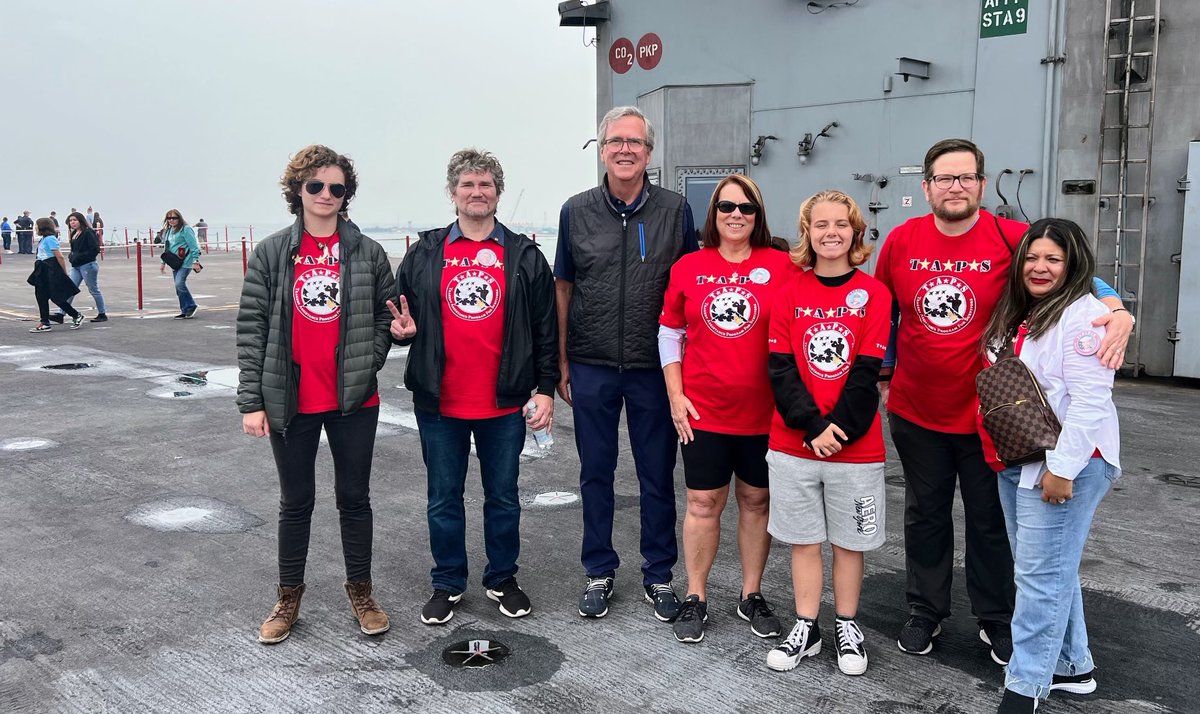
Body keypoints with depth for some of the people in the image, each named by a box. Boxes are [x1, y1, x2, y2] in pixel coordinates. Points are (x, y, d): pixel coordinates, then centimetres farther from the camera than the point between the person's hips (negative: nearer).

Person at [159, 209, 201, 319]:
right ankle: (185, 311, 14)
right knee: (178, 286, 8)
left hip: (185, 261, -8)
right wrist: (163, 262, 21)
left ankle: (192, 306, -6)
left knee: (179, 283, -20)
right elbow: (167, 248, 23)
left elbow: (194, 246, -12)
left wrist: (195, 261, -17)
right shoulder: (168, 231, 15)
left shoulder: (185, 229, -9)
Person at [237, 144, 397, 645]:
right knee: (295, 501, 13)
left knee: (354, 497, 12)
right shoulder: (272, 253, 0)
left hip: (354, 399, 0)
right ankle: (289, 597, 28)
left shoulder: (367, 252, 1)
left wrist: (367, 361, -6)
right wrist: (252, 400, -6)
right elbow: (251, 327, -2)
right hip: (292, 402, 0)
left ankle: (360, 591, 27)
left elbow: (388, 314, 8)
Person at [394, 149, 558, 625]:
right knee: (443, 498, 11)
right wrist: (403, 330, -11)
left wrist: (546, 388, -2)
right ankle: (447, 584, 27)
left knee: (503, 496, 12)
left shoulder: (524, 256, 3)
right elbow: (403, 316, 12)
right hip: (439, 404, 1)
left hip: (504, 405, 0)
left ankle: (502, 579, 29)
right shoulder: (424, 255, 5)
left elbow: (545, 329, 3)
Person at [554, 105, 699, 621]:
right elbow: (563, 287, 7)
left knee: (658, 476, 9)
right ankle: (599, 572, 27)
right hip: (591, 366, 1)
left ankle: (659, 574, 26)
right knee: (595, 474, 11)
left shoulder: (674, 210, 0)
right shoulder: (577, 211, 3)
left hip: (653, 367, -1)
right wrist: (561, 361, 5)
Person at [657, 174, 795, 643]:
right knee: (703, 503, 6)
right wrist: (675, 396, -1)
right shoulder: (688, 267, 2)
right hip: (703, 410, 0)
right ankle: (695, 598, 21)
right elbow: (670, 334, 6)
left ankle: (751, 595, 28)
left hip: (763, 411, 0)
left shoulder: (781, 266, -2)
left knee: (757, 501, 12)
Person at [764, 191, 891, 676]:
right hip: (793, 444, 1)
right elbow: (780, 369, -4)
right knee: (803, 539, 11)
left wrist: (838, 428, -16)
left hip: (856, 446, -1)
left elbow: (867, 371, -8)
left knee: (848, 540, 11)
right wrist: (813, 426, -14)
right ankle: (806, 629, 26)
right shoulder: (789, 294, 2)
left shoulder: (873, 294, -2)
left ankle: (847, 628, 29)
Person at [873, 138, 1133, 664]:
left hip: (988, 415, -2)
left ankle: (995, 620, 33)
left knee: (990, 521, 13)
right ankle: (925, 614, 34)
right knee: (925, 516, 16)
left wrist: (1116, 310, -27)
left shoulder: (1012, 239, -10)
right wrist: (883, 375, 8)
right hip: (915, 412, 2)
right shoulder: (901, 240, -3)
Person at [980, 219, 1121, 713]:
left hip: (1062, 465, -9)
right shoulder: (1017, 315, 15)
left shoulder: (1083, 314, -12)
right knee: (1050, 570, 16)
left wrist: (1062, 467, -21)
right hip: (1015, 464, 9)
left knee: (1041, 575, -5)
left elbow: (1090, 400, -19)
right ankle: (1071, 667, 30)